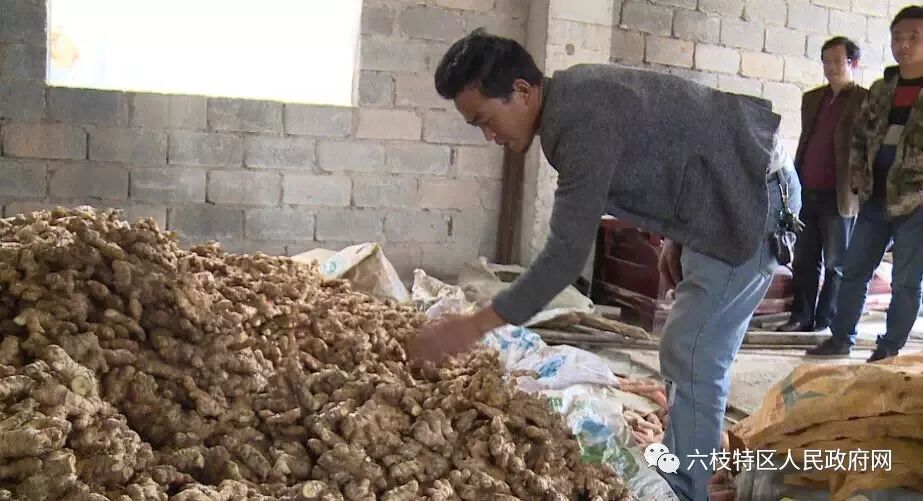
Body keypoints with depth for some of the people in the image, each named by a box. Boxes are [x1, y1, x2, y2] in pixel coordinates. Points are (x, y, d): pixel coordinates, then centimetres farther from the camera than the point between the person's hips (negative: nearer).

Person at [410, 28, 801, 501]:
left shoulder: (583, 121, -29)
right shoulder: (572, 94, 2)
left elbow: (566, 254, -30)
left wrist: (473, 326, -27)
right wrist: (676, 237, 16)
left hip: (753, 198, -10)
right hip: (726, 197, 10)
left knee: (690, 356, -10)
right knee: (693, 351, 14)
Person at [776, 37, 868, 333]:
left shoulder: (864, 101, -4)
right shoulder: (812, 99, 15)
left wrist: (857, 190, -15)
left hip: (839, 196, -6)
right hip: (807, 193, 6)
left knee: (836, 263, 5)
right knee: (804, 259, 9)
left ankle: (827, 322, 13)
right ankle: (801, 318, 16)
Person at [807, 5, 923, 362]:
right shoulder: (880, 89, 10)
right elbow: (859, 137, 16)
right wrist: (859, 180, 4)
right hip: (875, 199, 5)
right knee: (854, 271, 11)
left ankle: (889, 350, 12)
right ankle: (841, 338, 22)